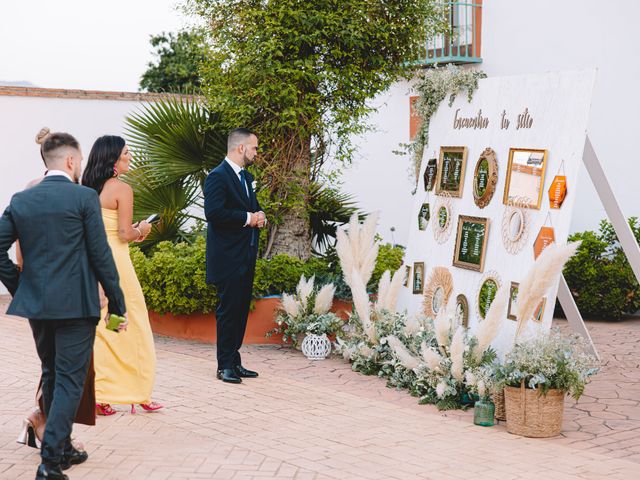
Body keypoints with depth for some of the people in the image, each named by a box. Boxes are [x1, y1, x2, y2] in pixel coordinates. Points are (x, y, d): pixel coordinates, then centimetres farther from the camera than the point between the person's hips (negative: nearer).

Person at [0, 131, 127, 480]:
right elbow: (100, 255, -9)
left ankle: (61, 450, 30)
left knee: (51, 377, 20)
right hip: (76, 304, -5)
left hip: (35, 304, 5)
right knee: (70, 380, 0)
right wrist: (117, 301, -1)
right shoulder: (85, 197, -9)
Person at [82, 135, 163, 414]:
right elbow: (125, 234, -14)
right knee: (129, 329, 4)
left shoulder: (87, 189, 10)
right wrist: (141, 230, 6)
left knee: (96, 329, 11)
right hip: (114, 262, -7)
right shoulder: (122, 189, -11)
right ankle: (137, 393, 11)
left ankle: (96, 396, 13)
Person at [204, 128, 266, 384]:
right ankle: (225, 365, 3)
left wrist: (258, 215, 1)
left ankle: (234, 361, 18)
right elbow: (213, 212, -23)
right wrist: (247, 218, -18)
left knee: (241, 310, 11)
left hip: (246, 256, 9)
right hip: (227, 257, -9)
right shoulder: (218, 177, -12)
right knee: (228, 310, -4)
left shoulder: (246, 176, 17)